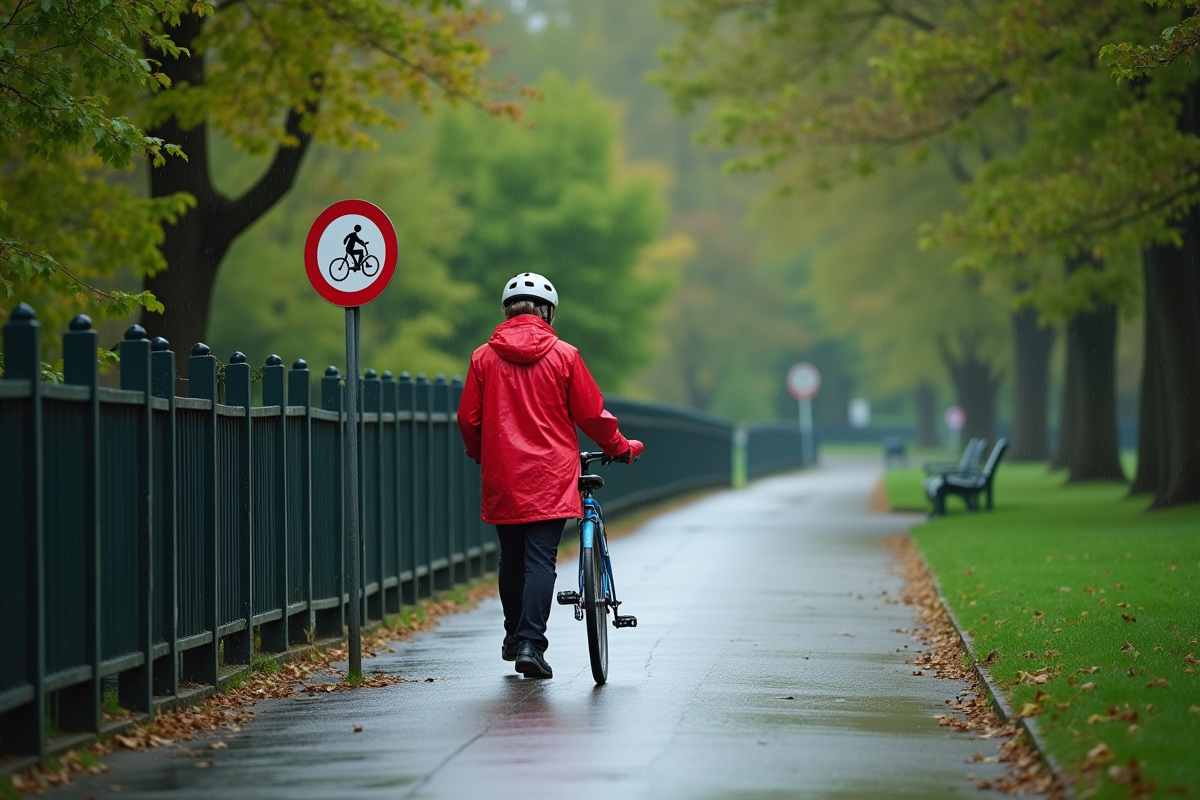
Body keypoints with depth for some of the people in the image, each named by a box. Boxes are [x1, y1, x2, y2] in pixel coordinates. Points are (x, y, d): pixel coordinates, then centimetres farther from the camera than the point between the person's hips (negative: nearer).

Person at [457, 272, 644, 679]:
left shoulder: (484, 357, 2)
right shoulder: (563, 355, -3)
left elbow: (468, 420, 7)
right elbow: (591, 415, 1)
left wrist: (481, 455, 27)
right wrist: (621, 447, 19)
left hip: (502, 478, 2)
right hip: (550, 477, -2)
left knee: (511, 559, 17)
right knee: (540, 560, -5)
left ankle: (514, 637, 30)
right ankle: (530, 643, -16)